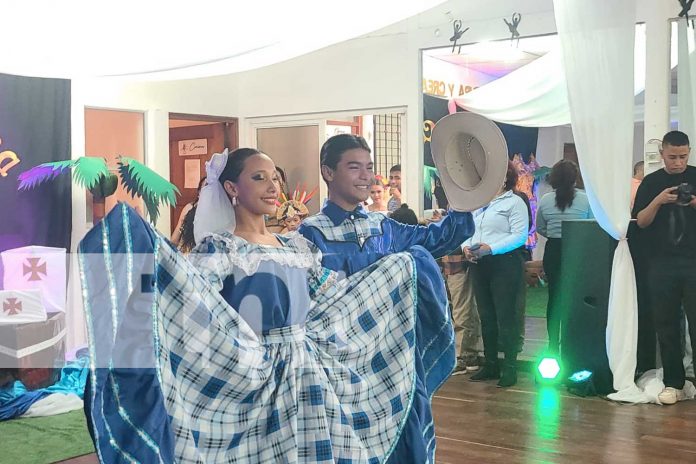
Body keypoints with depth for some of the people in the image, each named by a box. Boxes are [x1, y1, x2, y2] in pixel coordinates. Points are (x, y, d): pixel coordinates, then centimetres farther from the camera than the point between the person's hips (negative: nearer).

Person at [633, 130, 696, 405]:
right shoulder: (651, 182, 8)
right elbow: (641, 221, 2)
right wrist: (658, 201, -14)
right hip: (662, 264, 1)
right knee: (666, 325, 5)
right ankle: (673, 383, 14)